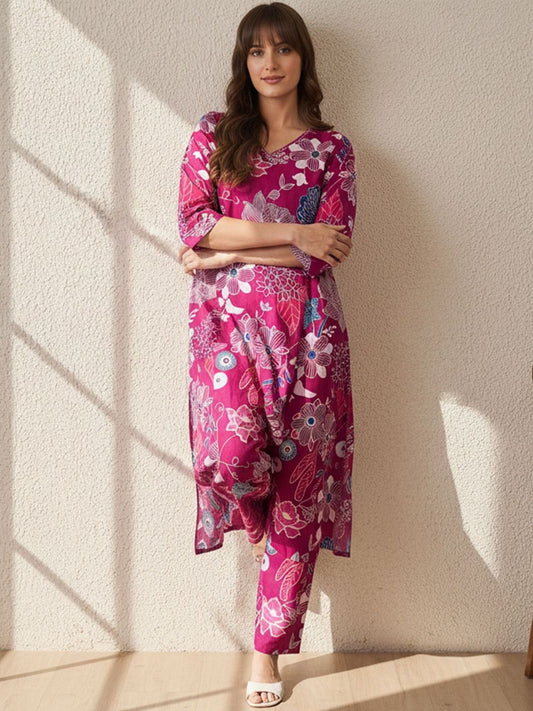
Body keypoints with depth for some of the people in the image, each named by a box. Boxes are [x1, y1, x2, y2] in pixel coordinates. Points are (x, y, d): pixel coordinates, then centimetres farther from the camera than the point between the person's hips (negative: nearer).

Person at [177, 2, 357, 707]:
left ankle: (269, 653, 18)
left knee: (298, 491, 1)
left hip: (307, 328, 1)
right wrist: (291, 233, -9)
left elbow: (331, 248, -4)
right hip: (228, 321, 0)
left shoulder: (332, 148, 9)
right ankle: (255, 517, 17)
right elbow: (194, 224, -3)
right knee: (230, 454, -25)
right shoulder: (212, 135, 11)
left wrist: (225, 252, -6)